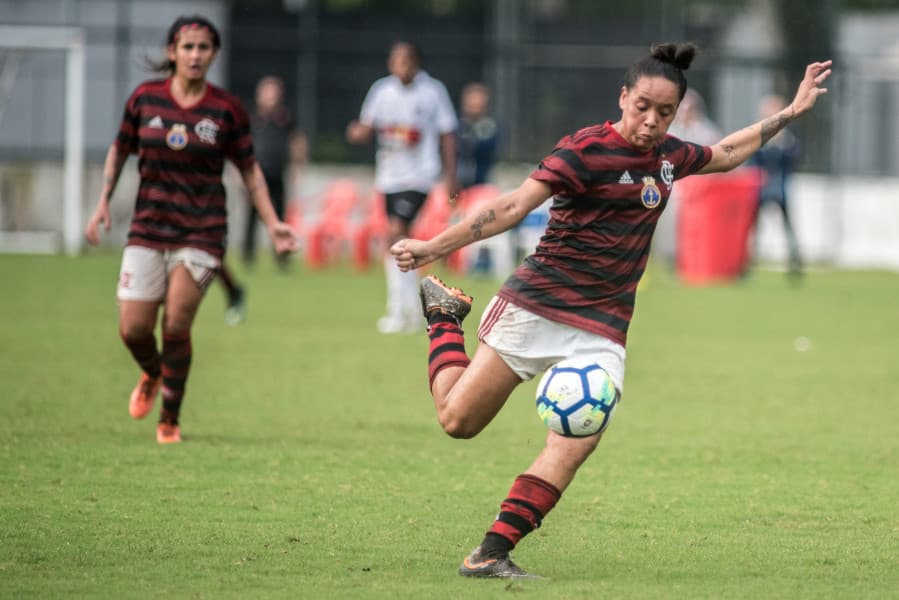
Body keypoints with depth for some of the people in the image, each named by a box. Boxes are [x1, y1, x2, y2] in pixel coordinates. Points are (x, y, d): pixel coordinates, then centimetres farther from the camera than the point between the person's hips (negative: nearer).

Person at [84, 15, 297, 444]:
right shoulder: (144, 98, 0)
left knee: (176, 326, -12)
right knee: (133, 329, -3)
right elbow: (120, 150, 14)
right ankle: (152, 375, 34)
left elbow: (249, 170, 7)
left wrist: (272, 224, 1)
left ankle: (170, 419, 8)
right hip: (148, 228, 2)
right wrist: (103, 203, 7)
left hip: (201, 234, -2)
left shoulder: (227, 110, -3)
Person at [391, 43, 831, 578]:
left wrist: (792, 112, 32)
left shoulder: (668, 155, 8)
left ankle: (490, 556, -11)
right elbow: (514, 207, -20)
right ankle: (446, 314, 30)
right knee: (458, 420, 2)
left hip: (601, 329, 5)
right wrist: (434, 247, -28)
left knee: (576, 444, -14)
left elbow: (726, 153, 30)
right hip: (535, 307, -5)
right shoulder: (586, 150, -14)